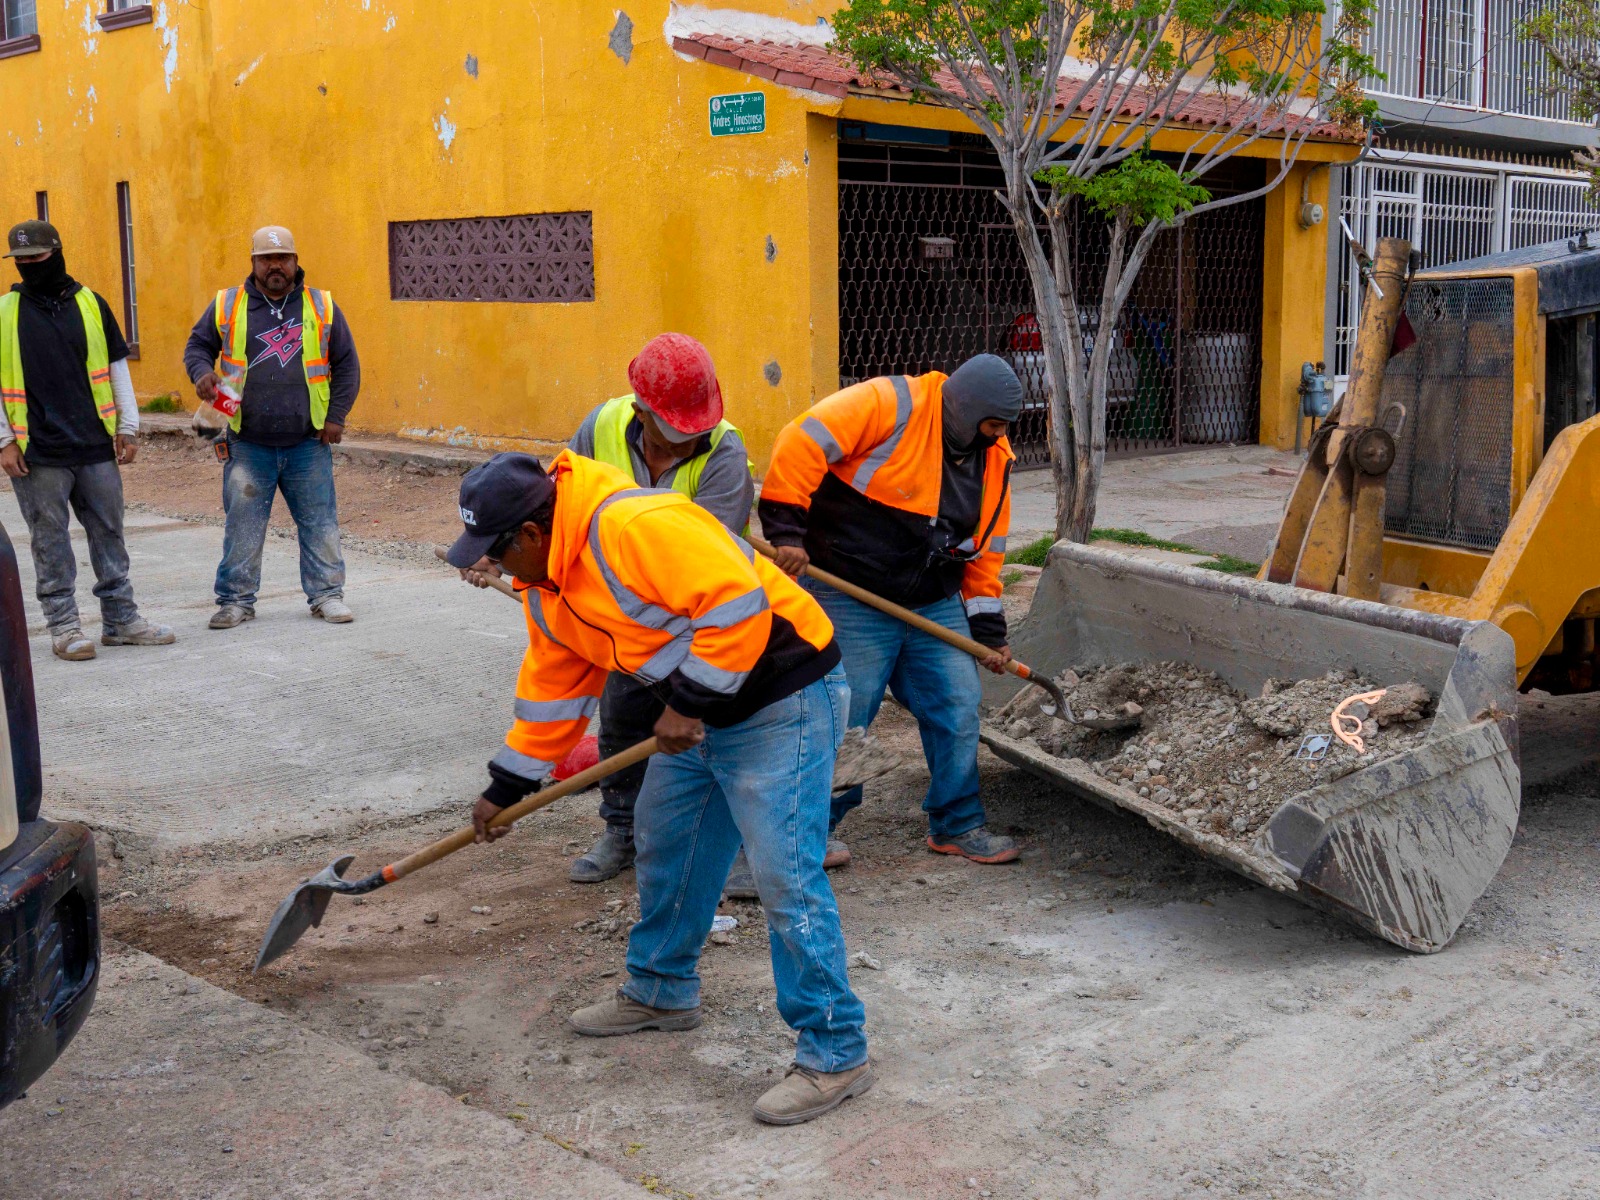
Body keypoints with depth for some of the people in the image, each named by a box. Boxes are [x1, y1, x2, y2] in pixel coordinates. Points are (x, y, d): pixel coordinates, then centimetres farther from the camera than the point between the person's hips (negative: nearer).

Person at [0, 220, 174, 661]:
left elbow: (117, 368, 11)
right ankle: (64, 627, 11)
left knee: (109, 533, 8)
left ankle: (121, 619, 17)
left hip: (96, 447, 2)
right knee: (51, 542, 3)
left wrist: (128, 427, 6)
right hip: (37, 454, -2)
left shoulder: (91, 304, 7)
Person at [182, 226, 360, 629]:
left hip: (309, 444, 0)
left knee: (319, 523, 4)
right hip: (247, 444, 0)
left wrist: (336, 415, 2)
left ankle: (326, 594, 15)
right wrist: (202, 372, -8)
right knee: (242, 525, 3)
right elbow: (197, 346, 15)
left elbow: (347, 365, 10)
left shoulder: (322, 307, 6)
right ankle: (236, 600, 14)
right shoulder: (227, 305, 5)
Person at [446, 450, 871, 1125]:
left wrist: (690, 704, -25)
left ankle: (835, 1054, -2)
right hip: (698, 711, 10)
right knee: (662, 844, 20)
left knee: (786, 875, -12)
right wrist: (506, 787, 18)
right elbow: (553, 689, 17)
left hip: (781, 701, -10)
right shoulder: (546, 585, 7)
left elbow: (738, 606, -31)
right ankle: (662, 991, 40)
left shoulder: (637, 527, -27)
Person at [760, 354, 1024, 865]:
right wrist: (786, 529, -25)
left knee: (957, 711, 5)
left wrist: (990, 631, 11)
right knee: (843, 717, -1)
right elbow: (802, 443, -22)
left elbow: (986, 551, 14)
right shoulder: (891, 404, -16)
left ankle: (957, 825, 22)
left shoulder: (994, 457, 7)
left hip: (937, 607, 7)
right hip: (852, 601, -6)